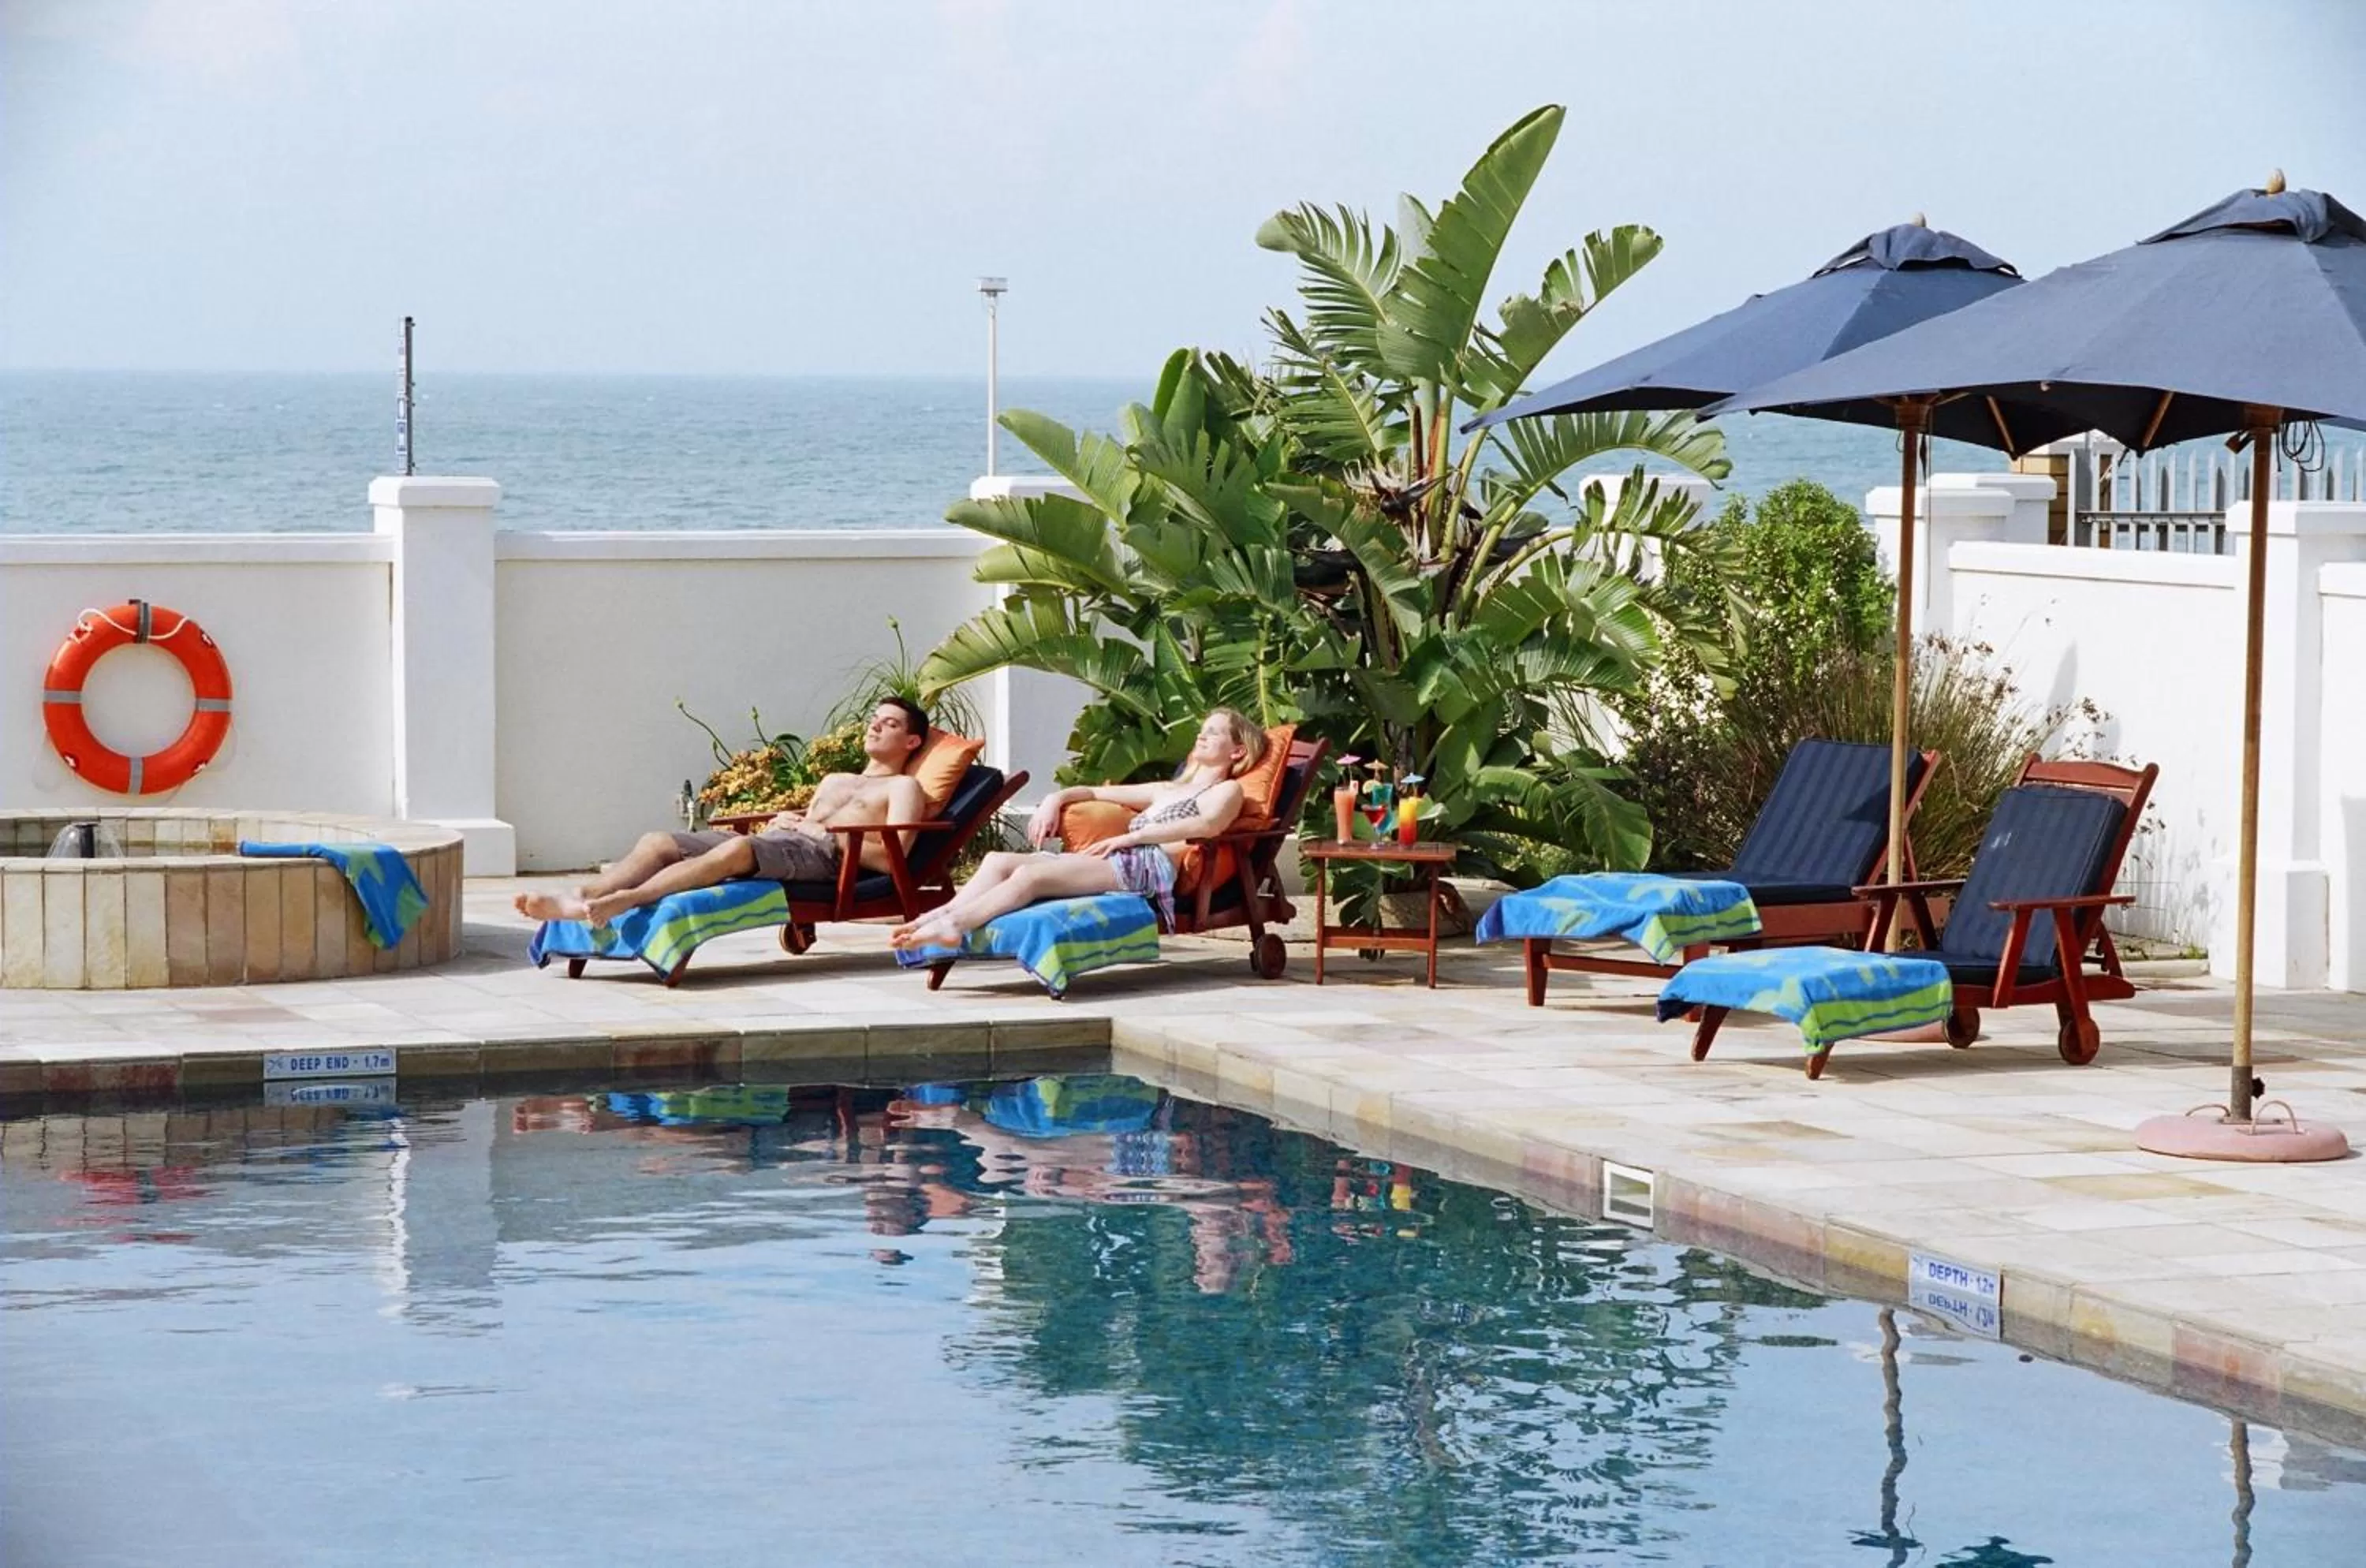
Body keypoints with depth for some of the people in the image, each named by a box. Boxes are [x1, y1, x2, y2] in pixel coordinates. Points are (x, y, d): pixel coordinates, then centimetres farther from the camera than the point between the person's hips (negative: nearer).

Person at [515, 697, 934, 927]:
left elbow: (892, 857, -4)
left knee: (737, 849, -41)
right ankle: (578, 898, -37)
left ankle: (619, 902, -57)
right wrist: (782, 822, 10)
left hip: (823, 855, -8)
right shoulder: (835, 781, 40)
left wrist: (827, 834, -7)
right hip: (779, 839, 8)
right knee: (658, 844, -14)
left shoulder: (902, 788, 14)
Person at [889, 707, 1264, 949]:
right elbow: (1096, 792, 40)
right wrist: (1057, 798, 16)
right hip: (1120, 859, 8)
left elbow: (1209, 824, -11)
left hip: (1151, 864, -8)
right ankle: (942, 917, -33)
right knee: (998, 861, -14)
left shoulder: (1226, 791, 13)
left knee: (1030, 875, -30)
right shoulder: (1166, 790, 37)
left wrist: (1130, 837, -14)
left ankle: (950, 926, -42)